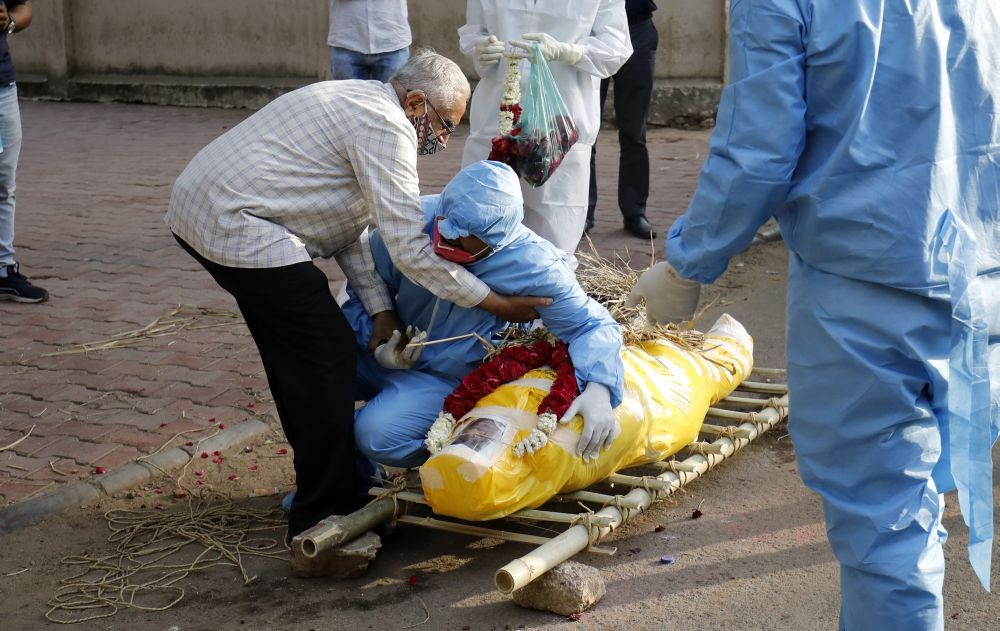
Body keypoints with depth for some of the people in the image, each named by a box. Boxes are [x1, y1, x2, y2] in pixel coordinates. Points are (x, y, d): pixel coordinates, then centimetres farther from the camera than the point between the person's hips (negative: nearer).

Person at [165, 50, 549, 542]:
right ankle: (323, 515, 2)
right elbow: (410, 249, -18)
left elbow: (346, 226, 15)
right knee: (327, 355, -5)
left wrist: (379, 307, 6)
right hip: (239, 229, -11)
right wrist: (500, 304, -12)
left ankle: (319, 478, 36)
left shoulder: (357, 104, 18)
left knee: (292, 349, 22)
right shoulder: (386, 126, -14)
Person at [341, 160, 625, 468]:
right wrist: (376, 342, -19)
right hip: (388, 351, 5)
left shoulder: (532, 265, -25)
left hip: (445, 379, -4)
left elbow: (593, 325, -17)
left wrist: (599, 391, -35)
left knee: (377, 432, -30)